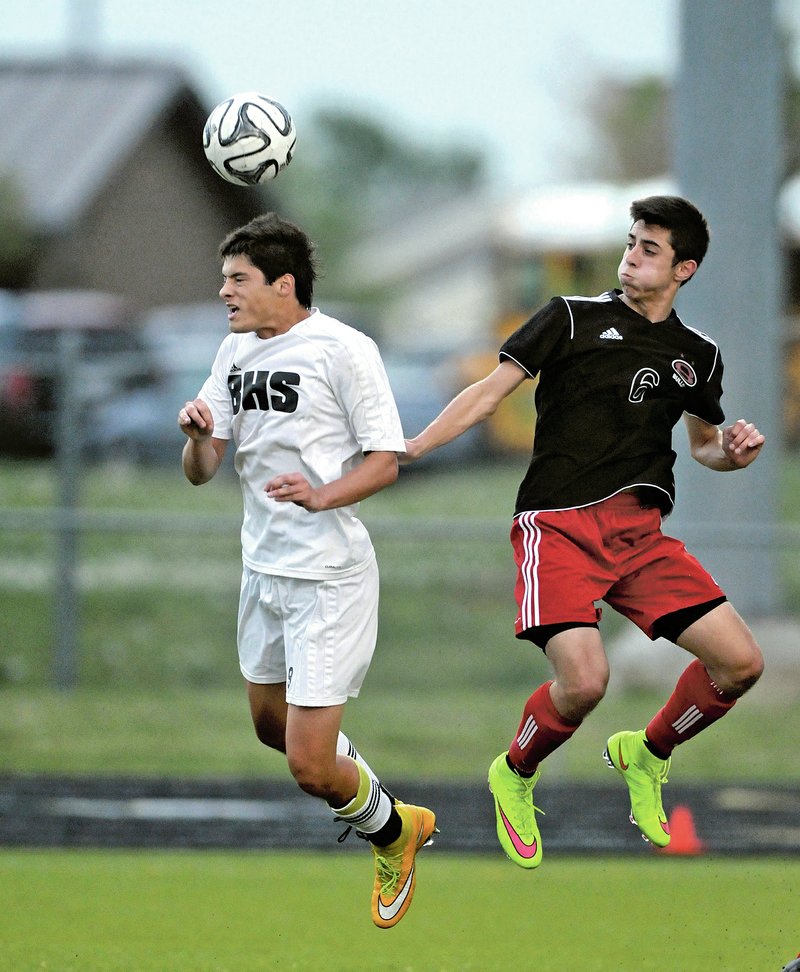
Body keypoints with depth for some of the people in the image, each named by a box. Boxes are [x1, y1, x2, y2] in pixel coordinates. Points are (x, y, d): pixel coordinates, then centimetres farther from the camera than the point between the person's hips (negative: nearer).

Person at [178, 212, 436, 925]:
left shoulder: (342, 348, -14)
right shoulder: (236, 352, 7)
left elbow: (386, 462, -14)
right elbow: (201, 472, 8)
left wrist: (323, 495, -31)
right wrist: (199, 433, -15)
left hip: (331, 575, -8)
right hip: (263, 566, 8)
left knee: (309, 765, -10)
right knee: (272, 725, 22)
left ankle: (392, 830, 20)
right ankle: (364, 790, 50)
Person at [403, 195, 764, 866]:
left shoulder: (699, 356, 14)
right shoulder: (574, 318, 2)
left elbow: (703, 443, 28)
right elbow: (489, 395, 1)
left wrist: (732, 451, 3)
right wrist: (406, 450, -9)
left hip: (642, 533, 5)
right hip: (559, 526, -5)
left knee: (740, 662, -8)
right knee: (585, 680, -25)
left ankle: (646, 755, 20)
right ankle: (516, 775, 8)